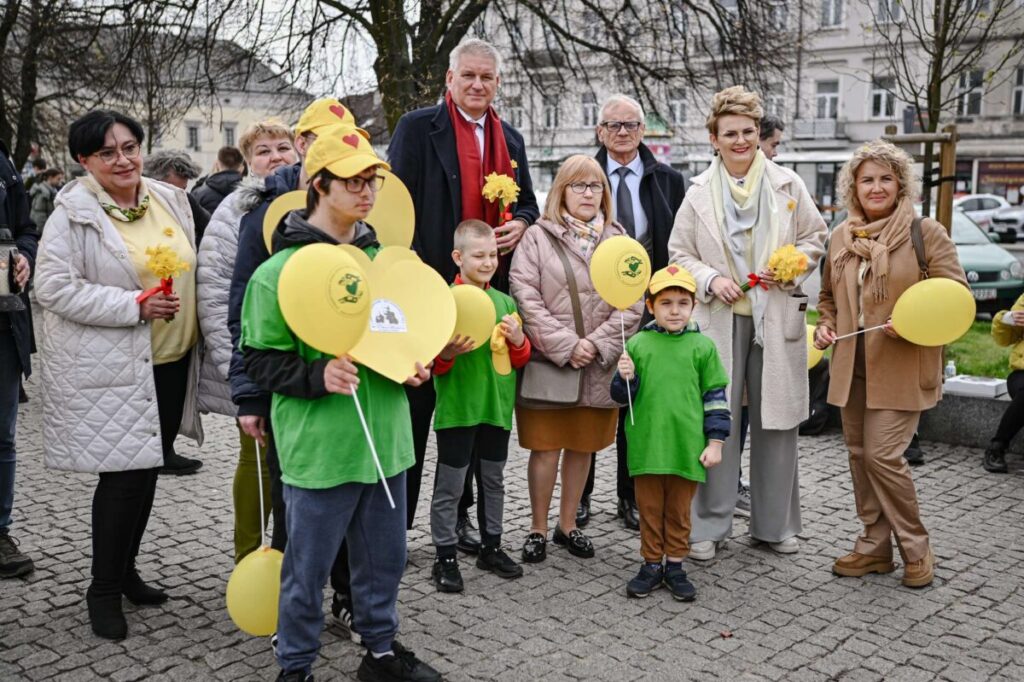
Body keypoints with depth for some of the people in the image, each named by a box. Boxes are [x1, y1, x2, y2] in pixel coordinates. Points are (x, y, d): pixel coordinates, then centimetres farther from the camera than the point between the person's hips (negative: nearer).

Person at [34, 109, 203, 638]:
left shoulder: (170, 199, 8)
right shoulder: (73, 214, -10)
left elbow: (190, 270, 18)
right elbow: (53, 287, -16)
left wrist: (197, 335, 12)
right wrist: (134, 305, -20)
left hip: (172, 361, 6)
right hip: (111, 369, -6)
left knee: (148, 469, 15)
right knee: (125, 474, -3)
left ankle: (126, 569, 33)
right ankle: (104, 589, 15)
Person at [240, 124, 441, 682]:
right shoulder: (281, 270, -11)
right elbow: (260, 359, -9)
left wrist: (415, 365, 3)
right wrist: (318, 377, -23)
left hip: (384, 438, 6)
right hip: (319, 445, -5)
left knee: (384, 558, 18)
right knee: (308, 567, 8)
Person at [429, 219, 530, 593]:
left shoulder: (505, 301, 8)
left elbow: (520, 359, 14)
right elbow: (434, 363, -6)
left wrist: (518, 341, -6)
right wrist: (448, 352, -27)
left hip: (497, 406, 5)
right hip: (457, 408, -5)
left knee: (493, 480, 17)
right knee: (450, 485, 3)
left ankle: (491, 547, 31)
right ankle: (446, 557, 14)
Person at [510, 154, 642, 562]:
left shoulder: (619, 241, 8)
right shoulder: (537, 237, -2)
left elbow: (631, 305, 3)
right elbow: (526, 299, -10)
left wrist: (596, 344, -10)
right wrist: (566, 347, -15)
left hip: (600, 367, 3)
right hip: (548, 361, -3)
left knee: (582, 446, 11)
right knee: (546, 447, 2)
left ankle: (567, 525, 26)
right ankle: (538, 529, 17)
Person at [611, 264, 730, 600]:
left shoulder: (702, 346, 0)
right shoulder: (638, 344, 0)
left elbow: (715, 396, 3)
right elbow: (622, 395, 6)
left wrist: (715, 442, 0)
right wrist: (626, 377, -16)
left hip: (687, 446, 0)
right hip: (647, 444, 0)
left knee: (679, 510, 12)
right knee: (650, 508, 11)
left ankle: (675, 566, 26)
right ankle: (651, 565, 25)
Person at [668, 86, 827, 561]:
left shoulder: (787, 184, 6)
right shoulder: (699, 192, 5)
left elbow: (814, 237, 13)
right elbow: (680, 254, 9)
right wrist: (710, 279, -9)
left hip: (777, 319, 1)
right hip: (719, 320, -1)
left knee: (776, 423, 7)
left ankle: (775, 524, 21)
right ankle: (708, 526, 9)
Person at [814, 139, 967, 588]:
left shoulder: (926, 233, -5)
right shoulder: (840, 237, 9)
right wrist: (826, 325, 2)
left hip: (902, 368, -5)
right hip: (852, 366, 6)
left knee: (883, 455, -9)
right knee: (859, 454, 10)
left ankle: (915, 548, 12)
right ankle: (875, 546, 24)